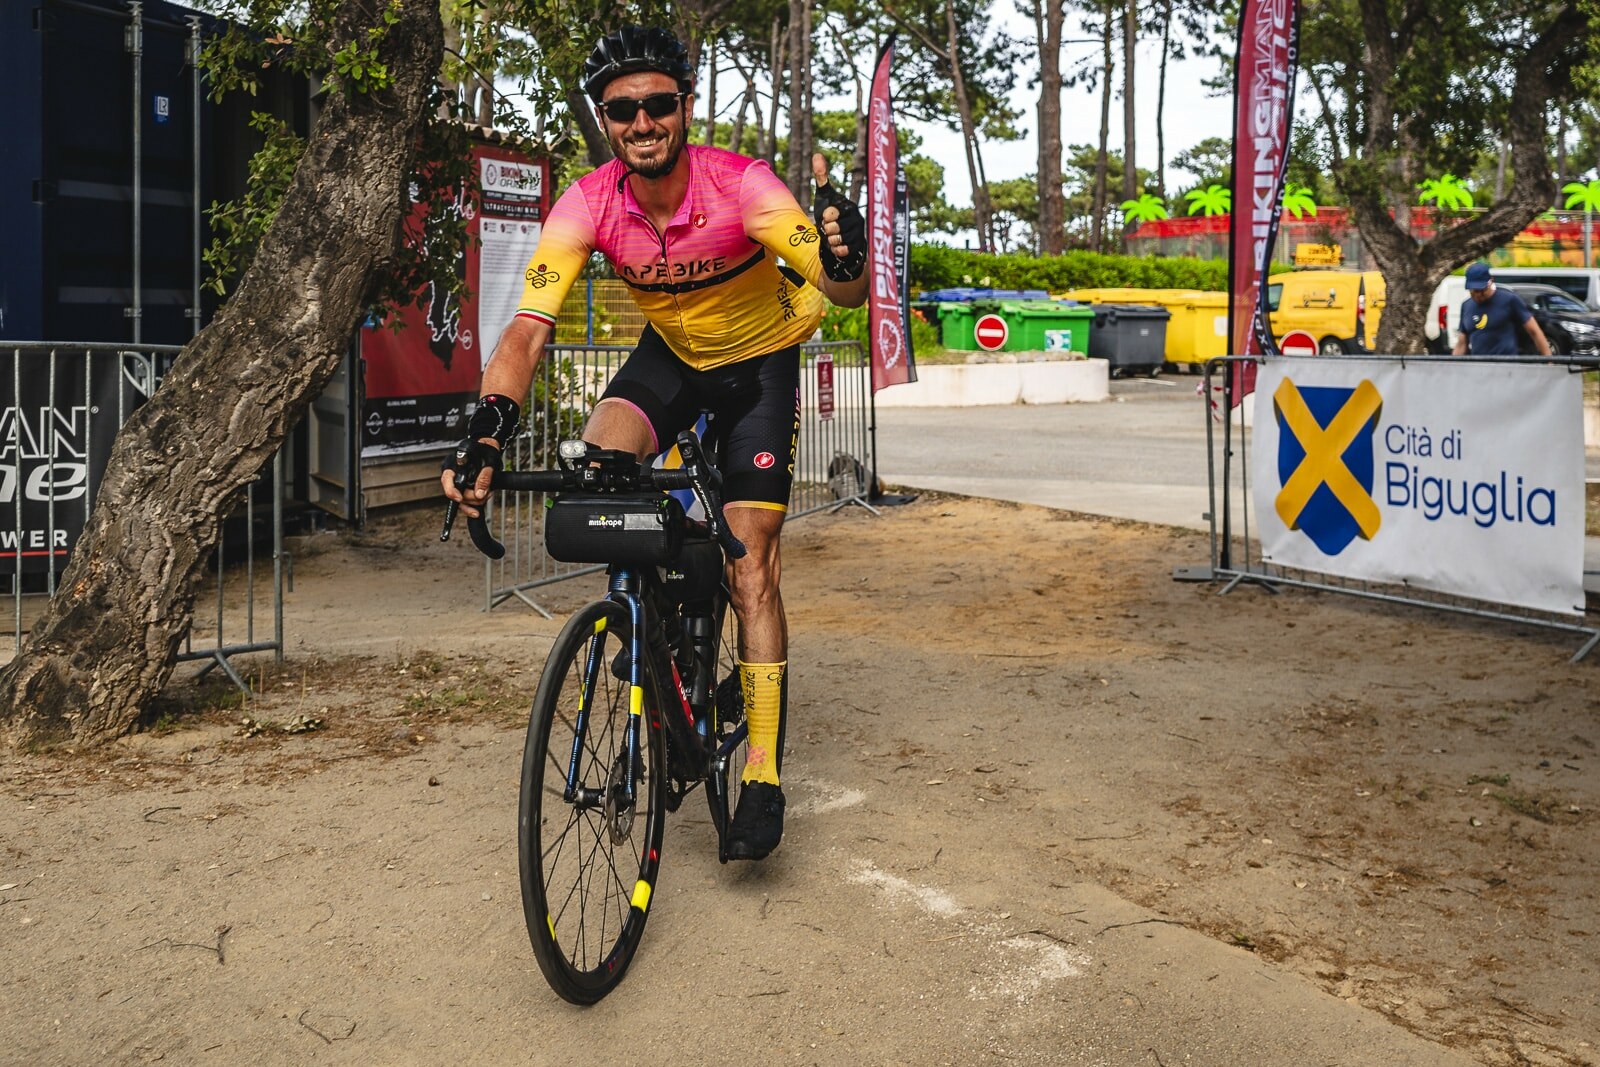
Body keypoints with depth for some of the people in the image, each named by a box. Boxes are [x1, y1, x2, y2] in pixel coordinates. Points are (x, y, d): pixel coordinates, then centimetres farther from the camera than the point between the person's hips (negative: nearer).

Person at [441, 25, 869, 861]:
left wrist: (844, 258, -64)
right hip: (669, 353, 3)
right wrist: (483, 440, -46)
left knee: (750, 563, -10)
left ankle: (763, 777, 0)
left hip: (760, 361, -3)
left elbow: (842, 290, -38)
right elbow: (528, 327, -31)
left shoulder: (739, 186, -30)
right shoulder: (587, 206, -23)